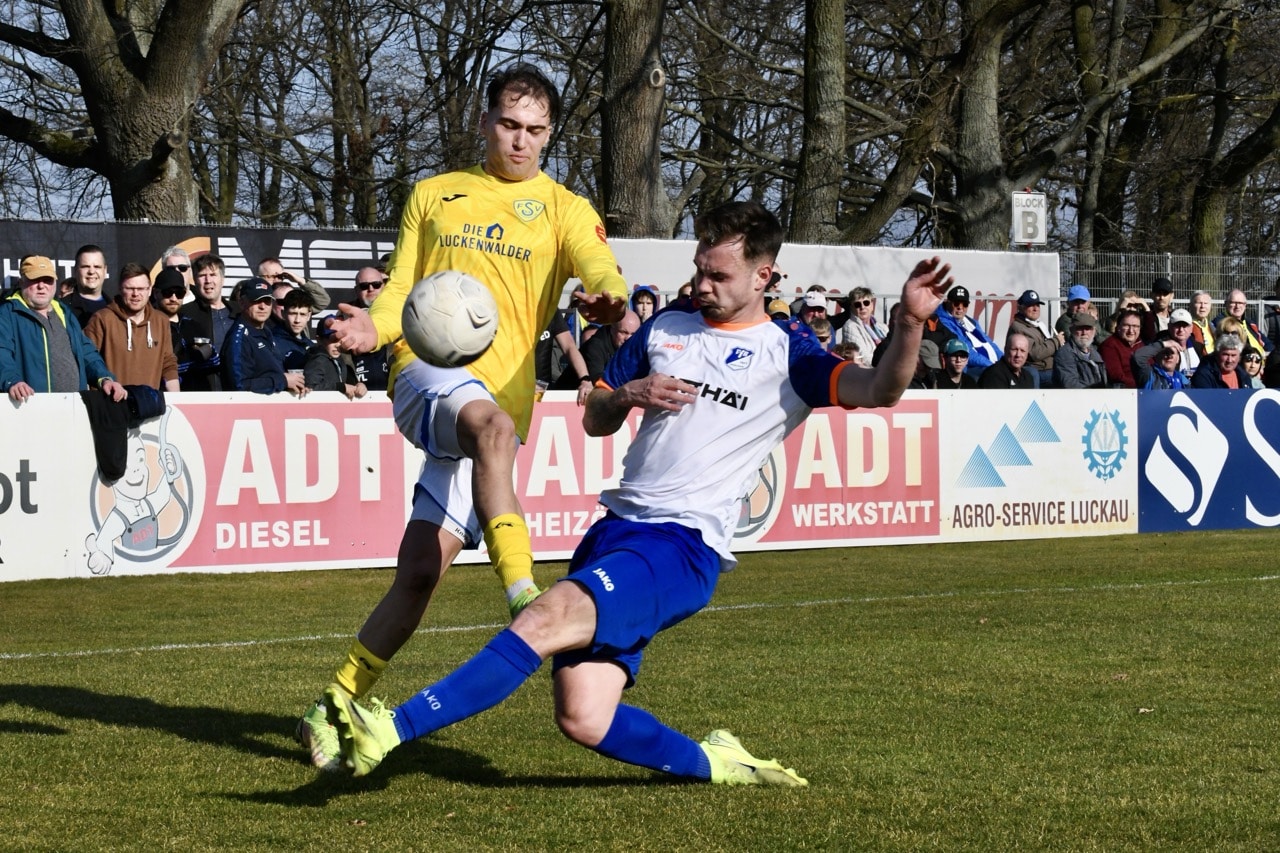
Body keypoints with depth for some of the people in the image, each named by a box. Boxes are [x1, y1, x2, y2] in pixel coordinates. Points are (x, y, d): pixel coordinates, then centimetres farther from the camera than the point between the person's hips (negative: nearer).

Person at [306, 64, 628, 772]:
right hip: (427, 373, -1)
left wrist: (607, 298, -32)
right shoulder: (434, 195, 18)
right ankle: (523, 595, -48)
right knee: (492, 423, -38)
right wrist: (373, 327, -9)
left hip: (504, 392, 1)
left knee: (422, 569, -4)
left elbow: (600, 269, -6)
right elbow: (401, 288, 16)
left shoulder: (563, 209, 13)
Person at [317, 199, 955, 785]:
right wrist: (629, 394, 1)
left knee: (545, 621, -29)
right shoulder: (664, 331, 18)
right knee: (583, 721, -6)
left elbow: (878, 391, -12)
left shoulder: (787, 353, 3)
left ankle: (390, 730, -36)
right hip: (618, 525, 7)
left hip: (684, 545, -6)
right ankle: (712, 765, 18)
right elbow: (595, 421, 24)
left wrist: (910, 323, -31)